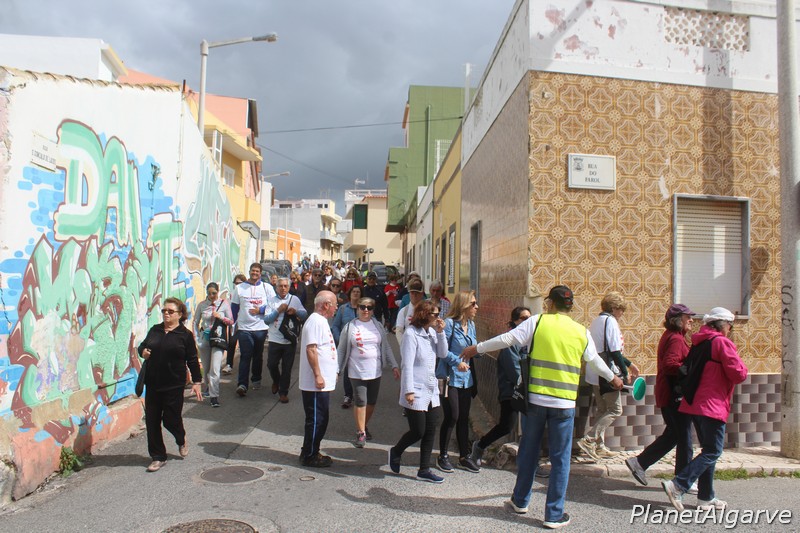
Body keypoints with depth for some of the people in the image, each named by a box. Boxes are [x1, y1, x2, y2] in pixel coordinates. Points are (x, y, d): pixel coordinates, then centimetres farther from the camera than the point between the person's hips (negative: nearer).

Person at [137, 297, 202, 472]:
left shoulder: (185, 335, -3)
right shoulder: (155, 330, 8)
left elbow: (192, 360, -1)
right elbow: (142, 345, 21)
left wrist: (196, 382, -4)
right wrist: (142, 351, -3)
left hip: (174, 385, -4)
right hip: (153, 384, 4)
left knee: (171, 419, 0)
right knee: (152, 421, 5)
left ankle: (181, 439, 35)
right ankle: (158, 457, 19)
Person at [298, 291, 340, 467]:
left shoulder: (321, 320, 16)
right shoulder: (316, 321, -17)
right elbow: (311, 349, -24)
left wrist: (332, 372, 25)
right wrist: (318, 375, -24)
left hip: (323, 382, 10)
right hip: (316, 383, -10)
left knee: (320, 420, 17)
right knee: (316, 420, 0)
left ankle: (311, 453, 27)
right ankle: (310, 456, 10)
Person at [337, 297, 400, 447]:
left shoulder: (378, 326, 6)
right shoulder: (350, 327, -2)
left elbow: (386, 347, 11)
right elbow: (342, 350, 3)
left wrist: (394, 366, 6)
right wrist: (337, 369, 3)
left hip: (375, 371, 3)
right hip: (357, 372, -3)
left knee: (372, 402, 10)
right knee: (360, 402, -4)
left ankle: (365, 426, 32)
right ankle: (361, 433, 11)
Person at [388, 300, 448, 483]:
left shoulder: (432, 332, 7)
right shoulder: (411, 334, -15)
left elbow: (443, 353, 7)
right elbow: (407, 364, -17)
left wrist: (441, 332, -4)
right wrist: (409, 391, -19)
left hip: (431, 392, 7)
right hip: (416, 393, -7)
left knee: (431, 431, 9)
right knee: (418, 432, 0)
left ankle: (424, 470, 20)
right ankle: (395, 452, 28)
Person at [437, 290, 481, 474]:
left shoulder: (471, 324, 9)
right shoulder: (450, 323, -14)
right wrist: (457, 362, -23)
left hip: (466, 378, 7)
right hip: (451, 378, -7)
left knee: (464, 418, 13)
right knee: (452, 417, -3)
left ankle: (464, 457, 24)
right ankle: (442, 456, 14)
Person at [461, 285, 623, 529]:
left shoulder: (537, 322, -3)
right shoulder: (581, 332, 4)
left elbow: (507, 339, -7)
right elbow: (595, 360, 18)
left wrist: (477, 348, 5)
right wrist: (613, 378, 37)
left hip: (536, 399, 0)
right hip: (564, 403, 0)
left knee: (529, 451, 16)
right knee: (560, 458, 9)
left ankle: (520, 501, 31)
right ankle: (554, 515, 15)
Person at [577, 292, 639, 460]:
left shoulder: (597, 320, 15)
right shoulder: (610, 321, -13)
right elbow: (614, 352, -18)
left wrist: (629, 364, 23)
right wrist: (625, 374, -9)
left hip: (594, 374, 9)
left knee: (602, 410, 15)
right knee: (615, 410, -3)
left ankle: (599, 447, 17)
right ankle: (588, 440, -11)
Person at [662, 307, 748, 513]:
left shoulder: (698, 342, 15)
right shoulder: (722, 342, -9)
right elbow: (738, 375, -12)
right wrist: (740, 364, 7)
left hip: (693, 403, 9)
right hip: (712, 405, -9)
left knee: (708, 450, 16)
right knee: (712, 452, -5)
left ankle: (706, 498, 19)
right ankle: (677, 485, -16)